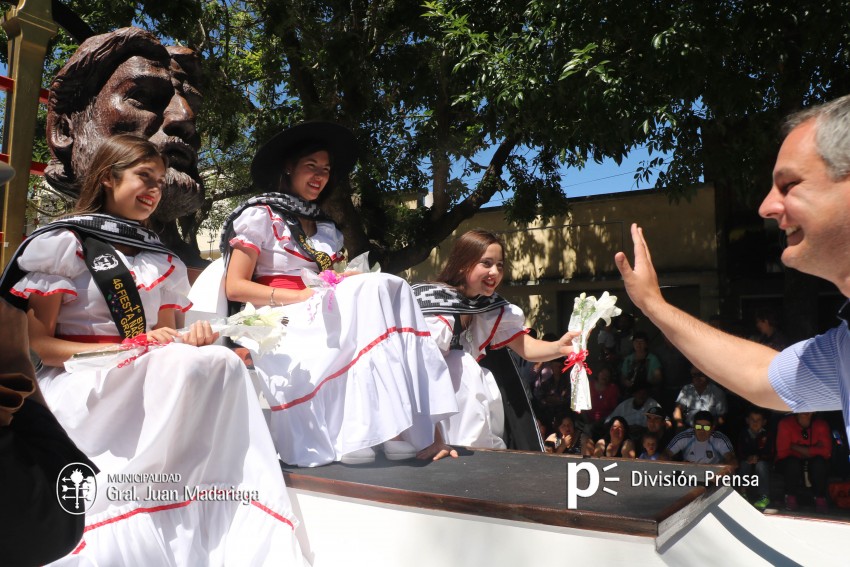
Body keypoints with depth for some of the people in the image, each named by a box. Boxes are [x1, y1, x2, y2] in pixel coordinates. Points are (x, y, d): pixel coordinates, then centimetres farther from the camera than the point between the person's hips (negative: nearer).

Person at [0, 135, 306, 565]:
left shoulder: (164, 263, 17)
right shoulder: (63, 243, 0)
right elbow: (37, 344, -5)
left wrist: (189, 340, -8)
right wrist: (126, 351, -17)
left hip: (153, 378, 5)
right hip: (78, 384, -5)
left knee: (222, 364, -27)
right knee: (192, 366, -32)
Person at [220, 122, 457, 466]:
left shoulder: (326, 230, 23)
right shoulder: (260, 216, 4)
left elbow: (332, 281, 14)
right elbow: (234, 287, -5)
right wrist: (303, 295, -15)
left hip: (323, 322, 6)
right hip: (282, 327, -5)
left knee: (394, 292, -22)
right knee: (375, 291, -27)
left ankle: (418, 430, -31)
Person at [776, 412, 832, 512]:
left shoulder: (821, 425, -9)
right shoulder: (785, 424, -15)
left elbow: (826, 451, -19)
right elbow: (782, 452, -17)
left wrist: (797, 448, -22)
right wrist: (813, 450, -14)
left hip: (814, 464, 2)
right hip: (790, 464, -2)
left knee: (819, 462, -32)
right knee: (792, 462, -35)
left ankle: (820, 498, -11)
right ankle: (791, 496, -12)